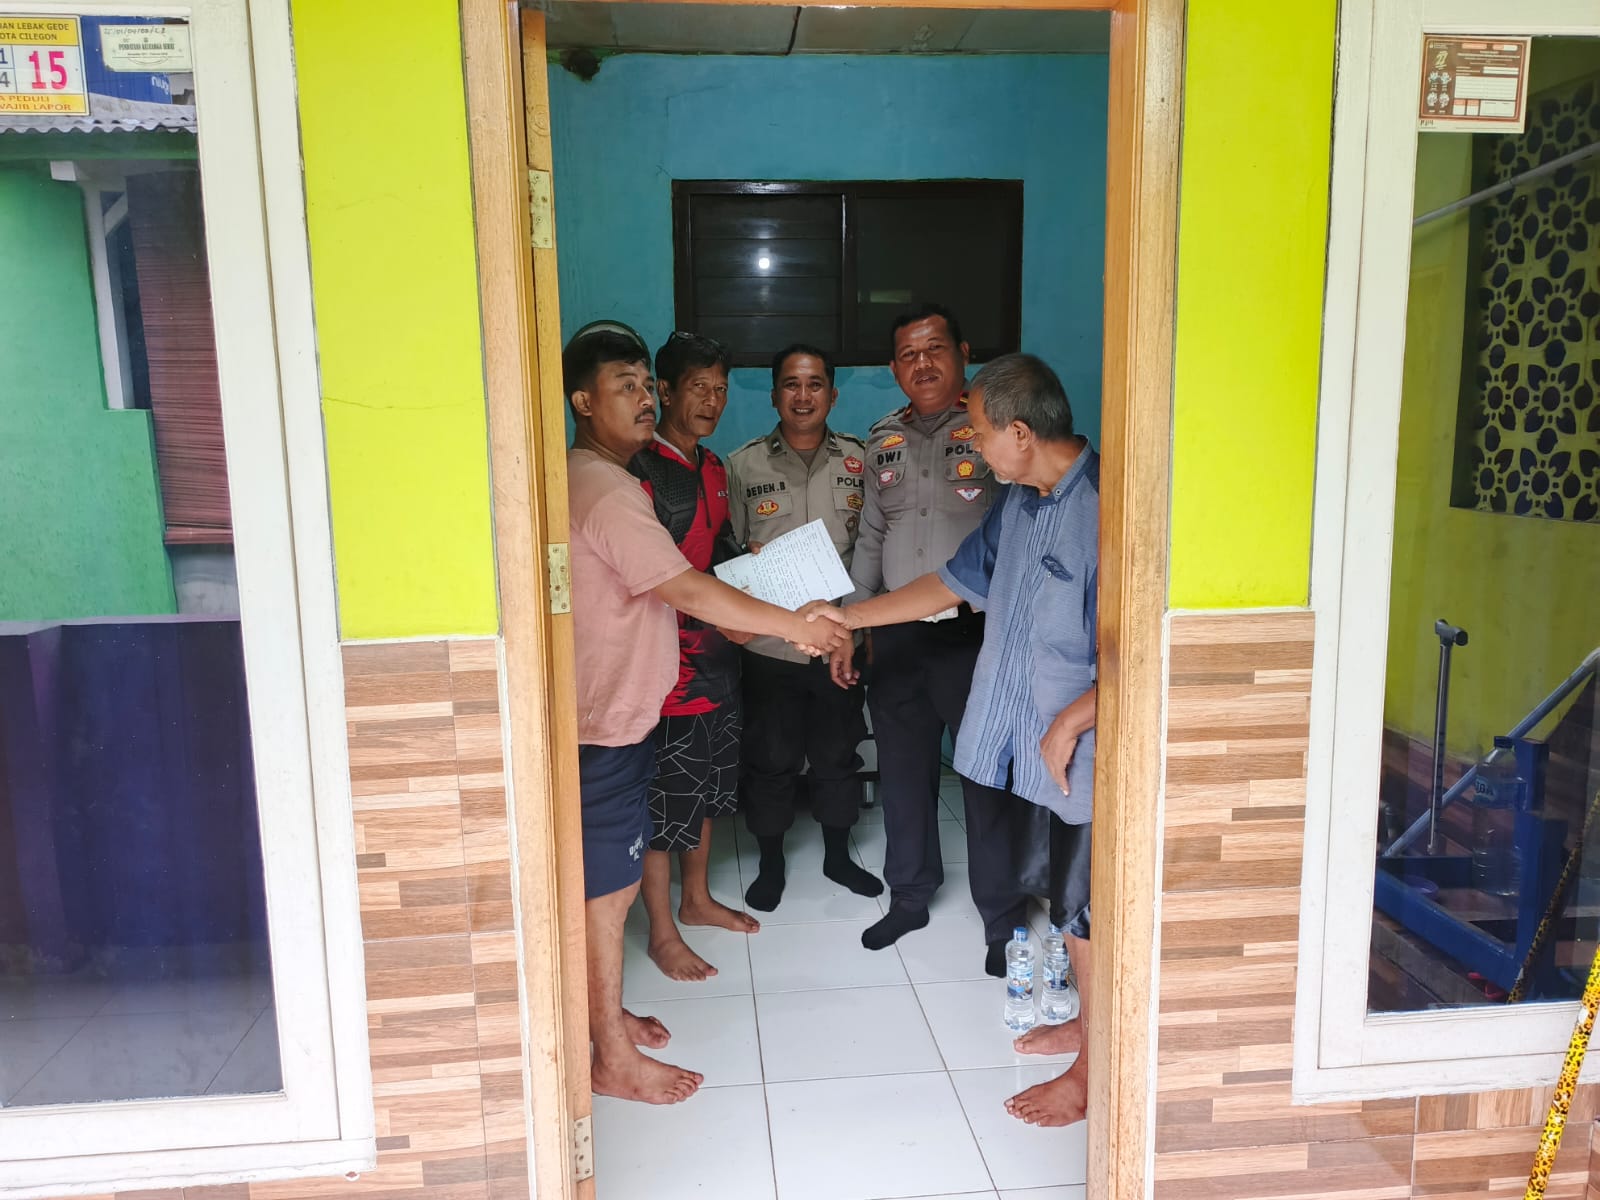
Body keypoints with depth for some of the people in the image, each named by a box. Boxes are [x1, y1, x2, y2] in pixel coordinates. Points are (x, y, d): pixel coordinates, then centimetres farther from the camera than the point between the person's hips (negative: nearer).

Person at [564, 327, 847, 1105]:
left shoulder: (592, 480, 13)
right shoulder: (606, 492, -21)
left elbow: (658, 589, 19)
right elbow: (688, 589, -27)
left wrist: (735, 621, 11)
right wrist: (792, 625, -21)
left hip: (618, 710, 10)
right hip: (604, 722, -10)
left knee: (610, 880, 20)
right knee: (608, 887, 1)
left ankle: (604, 1013, 36)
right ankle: (614, 1058, 16)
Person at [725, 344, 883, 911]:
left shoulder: (858, 460, 3)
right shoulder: (743, 465, -2)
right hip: (770, 645, -2)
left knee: (839, 754, 15)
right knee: (770, 759, 10)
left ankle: (837, 855, 36)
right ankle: (770, 864, 30)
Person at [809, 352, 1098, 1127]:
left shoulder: (1104, 508, -23)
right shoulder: (1019, 501, 5)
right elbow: (956, 581, 14)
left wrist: (1070, 722, -19)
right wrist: (844, 618, 13)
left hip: (1079, 751, -8)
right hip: (1019, 740, 8)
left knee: (1083, 909, 8)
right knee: (1064, 897, 22)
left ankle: (1090, 1074, 27)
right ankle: (1089, 1019, 44)